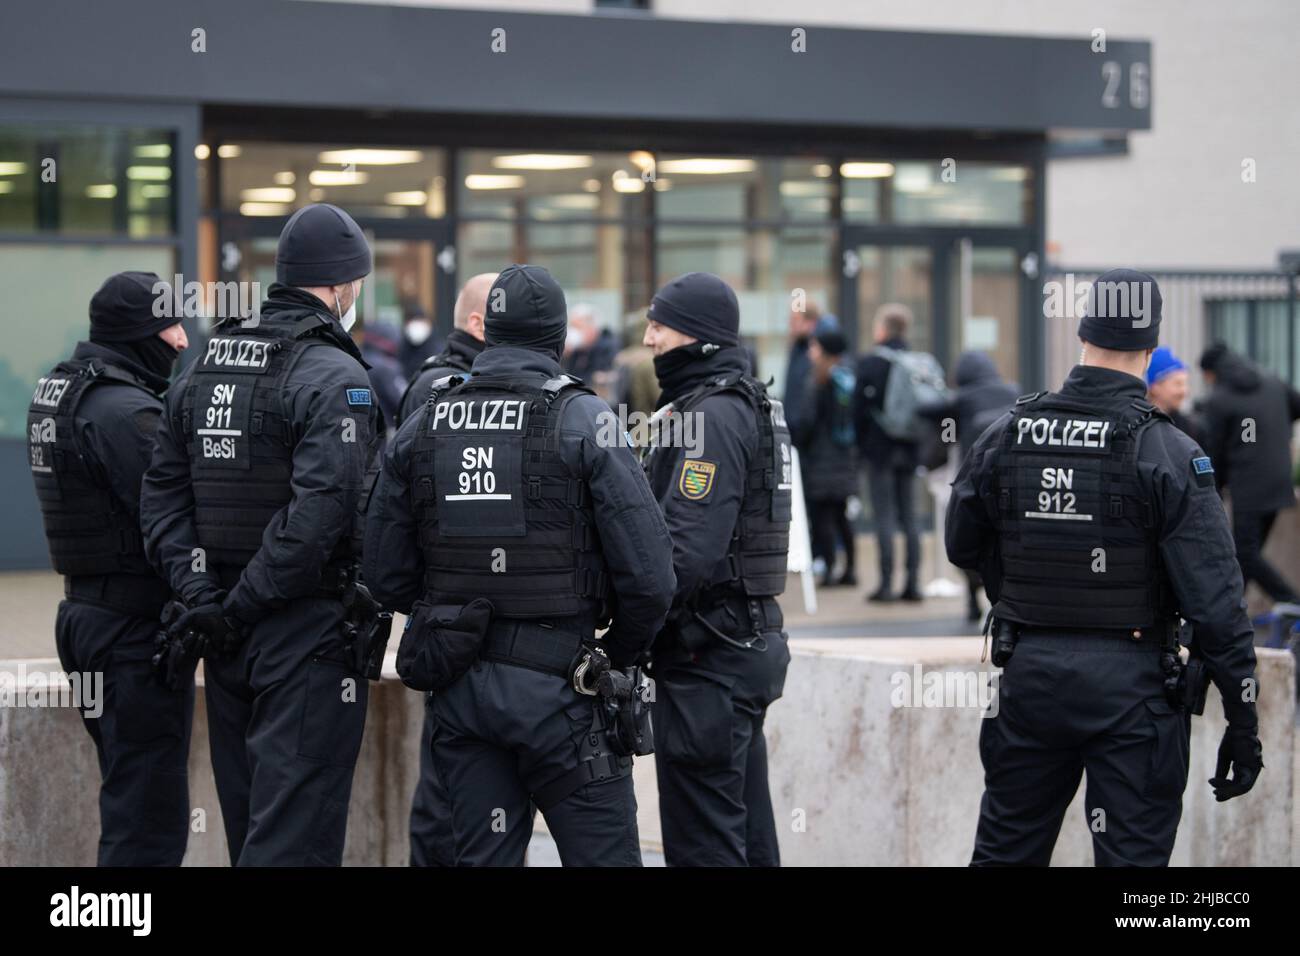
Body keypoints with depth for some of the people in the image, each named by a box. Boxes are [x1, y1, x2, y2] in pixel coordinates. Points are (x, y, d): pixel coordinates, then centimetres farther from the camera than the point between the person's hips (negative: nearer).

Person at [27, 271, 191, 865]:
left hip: (86, 610, 10)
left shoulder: (57, 393, 13)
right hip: (137, 625, -10)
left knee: (129, 798, 19)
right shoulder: (127, 411, -18)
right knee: (150, 818, -7)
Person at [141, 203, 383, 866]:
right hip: (309, 633, -7)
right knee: (294, 835, -6)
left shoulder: (204, 367, 11)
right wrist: (245, 603, -17)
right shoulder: (334, 377, -13)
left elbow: (162, 494, 8)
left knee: (248, 824, 17)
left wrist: (200, 593, 1)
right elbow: (321, 509, -24)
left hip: (227, 635, 7)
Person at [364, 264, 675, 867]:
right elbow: (648, 573, -13)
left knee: (483, 856, 11)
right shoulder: (584, 421, -8)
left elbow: (386, 576, 5)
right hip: (556, 684, -5)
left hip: (457, 686, 5)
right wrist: (621, 654, 5)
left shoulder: (420, 428, 5)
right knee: (604, 856, 3)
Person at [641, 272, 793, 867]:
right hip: (751, 643, 10)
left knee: (702, 841, -6)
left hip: (706, 659, -10)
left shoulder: (710, 419, -16)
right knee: (747, 836, 15)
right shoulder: (749, 406, 16)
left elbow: (691, 547, -25)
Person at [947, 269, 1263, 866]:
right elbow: (1214, 600, -14)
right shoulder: (1167, 453, -13)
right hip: (1131, 684, -4)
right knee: (1131, 857, 2)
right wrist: (1243, 722, -8)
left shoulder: (1006, 437, 0)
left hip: (1029, 673, 4)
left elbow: (963, 547, 14)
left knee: (1005, 852, 14)